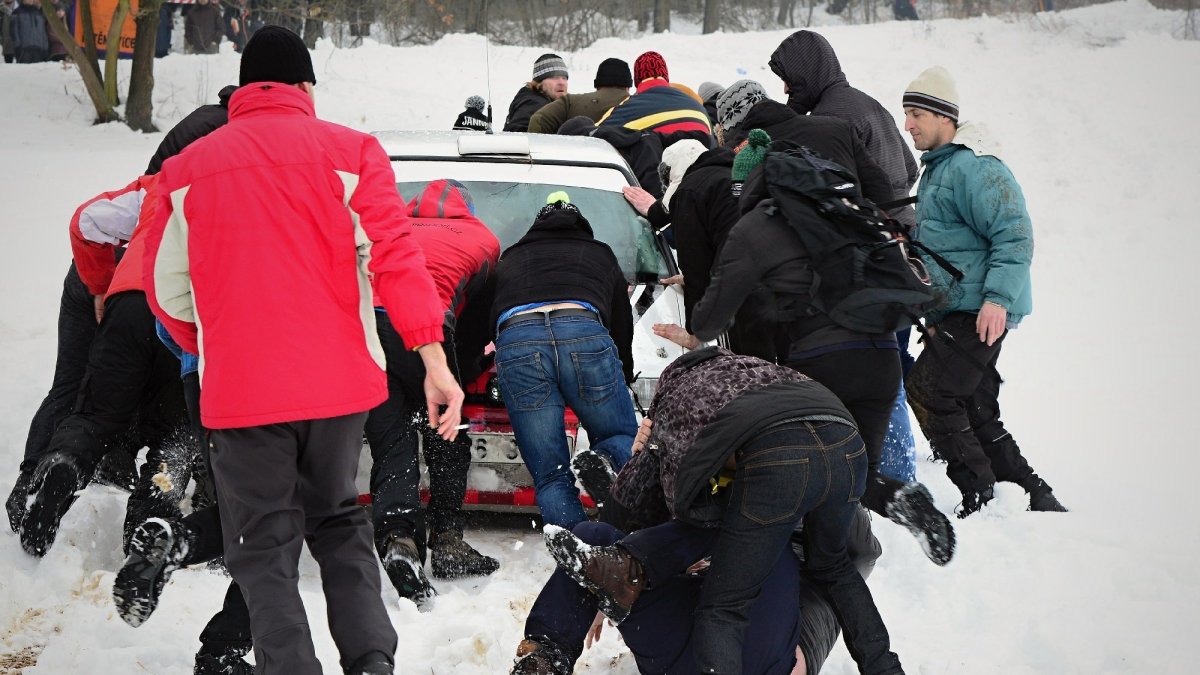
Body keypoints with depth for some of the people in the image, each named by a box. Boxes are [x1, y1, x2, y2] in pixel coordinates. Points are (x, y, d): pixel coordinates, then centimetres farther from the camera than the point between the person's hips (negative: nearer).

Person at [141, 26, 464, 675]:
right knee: (338, 525, 19)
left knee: (265, 548, 7)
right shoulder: (348, 152, 1)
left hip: (240, 392, -1)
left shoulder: (189, 168, 5)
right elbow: (394, 256, -8)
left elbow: (167, 288, 9)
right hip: (338, 379, 1)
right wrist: (434, 359, -10)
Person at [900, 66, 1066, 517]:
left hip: (981, 312, -10)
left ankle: (982, 498, -10)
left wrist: (998, 298, -26)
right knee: (976, 415, 11)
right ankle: (1037, 500, 16)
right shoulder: (936, 169, 21)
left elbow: (1014, 234, -19)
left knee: (927, 392, -15)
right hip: (955, 312, 10)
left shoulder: (973, 166, -12)